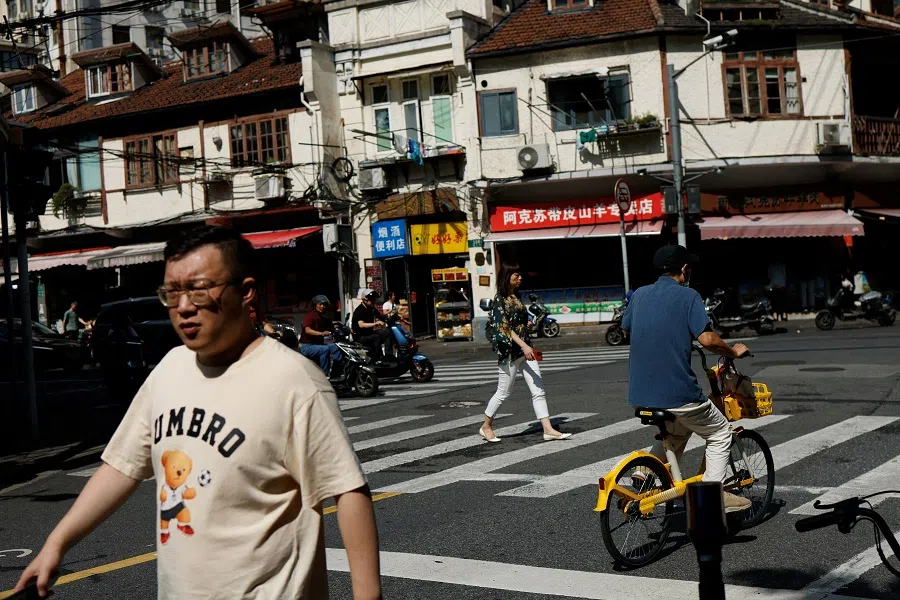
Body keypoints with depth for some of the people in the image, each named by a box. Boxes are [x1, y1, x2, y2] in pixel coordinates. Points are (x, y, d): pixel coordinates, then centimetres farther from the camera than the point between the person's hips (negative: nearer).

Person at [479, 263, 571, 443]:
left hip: (525, 350, 8)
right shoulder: (500, 299, -10)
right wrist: (524, 346, -26)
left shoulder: (516, 297, 14)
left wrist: (528, 346, 18)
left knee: (538, 390, 1)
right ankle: (486, 426, 19)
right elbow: (504, 327, -18)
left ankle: (548, 430, 0)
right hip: (509, 351, -8)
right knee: (503, 392, 2)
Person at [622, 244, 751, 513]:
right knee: (720, 433, 15)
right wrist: (733, 352, 1)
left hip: (641, 392, 7)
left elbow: (627, 328, 26)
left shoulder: (639, 295, 10)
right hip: (677, 392, -6)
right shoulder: (687, 296, -7)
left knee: (676, 431, 33)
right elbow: (707, 339, -17)